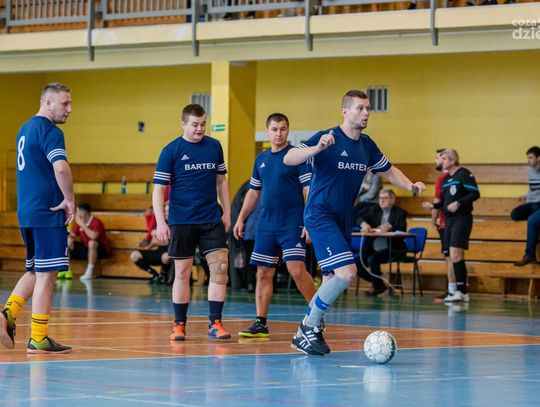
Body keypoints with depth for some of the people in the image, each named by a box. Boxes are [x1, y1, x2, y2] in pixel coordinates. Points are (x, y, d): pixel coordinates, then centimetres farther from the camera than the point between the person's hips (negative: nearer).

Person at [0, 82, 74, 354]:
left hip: (26, 212, 9)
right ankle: (38, 339, -1)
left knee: (35, 271, 19)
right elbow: (61, 168, -27)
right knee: (46, 274, -4)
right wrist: (69, 200, -14)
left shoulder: (25, 129, 17)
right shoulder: (49, 131, -12)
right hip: (47, 212, -9)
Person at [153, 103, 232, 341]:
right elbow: (158, 188, -5)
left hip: (212, 220, 3)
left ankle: (215, 323, 0)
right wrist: (160, 223, -13)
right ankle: (179, 324, 12)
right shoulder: (171, 151, -5)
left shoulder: (214, 146, 6)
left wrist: (226, 213, 10)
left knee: (220, 268, -7)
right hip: (181, 222, -3)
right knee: (182, 273, 2)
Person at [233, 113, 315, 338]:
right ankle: (260, 323, 9)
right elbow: (253, 192, 23)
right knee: (264, 273, 4)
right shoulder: (261, 159, 14)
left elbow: (309, 190, -8)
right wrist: (241, 218, 17)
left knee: (297, 270, -14)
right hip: (266, 224, 6)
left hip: (292, 224, -6)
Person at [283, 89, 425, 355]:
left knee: (334, 279, 10)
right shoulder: (328, 138, -13)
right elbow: (288, 159, -22)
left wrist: (410, 186, 5)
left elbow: (389, 171, 23)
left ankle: (304, 334, 24)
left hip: (343, 219, 8)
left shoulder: (367, 145, 9)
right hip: (320, 215, -8)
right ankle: (310, 328, -5)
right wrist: (317, 149, -39)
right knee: (347, 272, -20)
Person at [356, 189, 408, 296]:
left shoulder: (400, 213, 0)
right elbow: (360, 219, 1)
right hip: (373, 249, 6)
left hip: (391, 250, -6)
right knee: (358, 264, -13)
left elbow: (402, 229, -17)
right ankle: (378, 284, 8)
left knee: (373, 259, -31)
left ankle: (376, 286, -6)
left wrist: (389, 226, -35)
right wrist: (363, 223, -23)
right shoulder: (375, 210, 15)